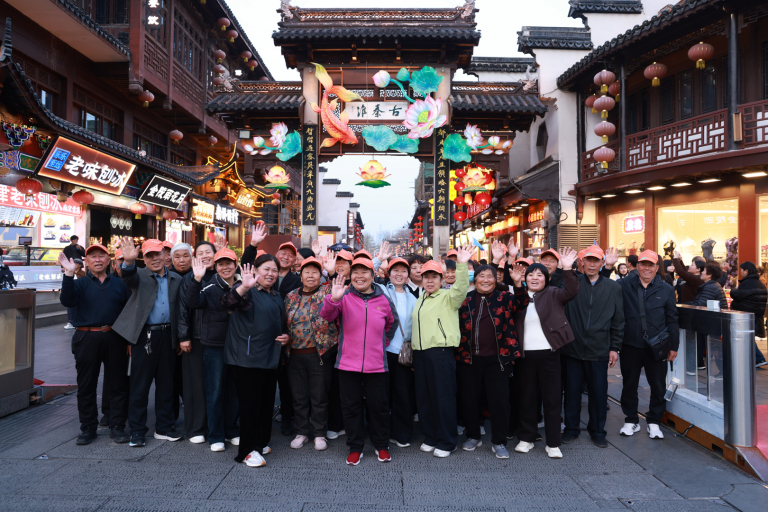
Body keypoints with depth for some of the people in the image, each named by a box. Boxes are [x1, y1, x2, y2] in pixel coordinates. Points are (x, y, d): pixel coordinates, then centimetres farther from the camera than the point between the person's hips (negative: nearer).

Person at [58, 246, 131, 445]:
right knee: (86, 386, 8)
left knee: (118, 384, 4)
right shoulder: (80, 283, 7)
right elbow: (67, 301, -14)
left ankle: (117, 427, 14)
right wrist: (69, 275, -26)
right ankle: (88, 427, 21)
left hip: (115, 339, 1)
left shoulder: (119, 284, 11)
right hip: (87, 339, 0)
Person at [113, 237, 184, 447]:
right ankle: (137, 431, 17)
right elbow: (129, 278, -25)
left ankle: (164, 428, 24)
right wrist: (129, 261, -47)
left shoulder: (176, 279, 9)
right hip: (145, 336, -3)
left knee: (166, 383, 12)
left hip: (167, 336, 3)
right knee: (139, 385, 5)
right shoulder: (140, 275, 0)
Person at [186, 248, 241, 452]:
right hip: (214, 346, -3)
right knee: (215, 392, 4)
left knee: (235, 390, 13)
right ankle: (215, 437, 17)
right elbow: (193, 303, -23)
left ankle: (231, 431, 29)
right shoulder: (209, 288, -6)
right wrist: (196, 280, -34)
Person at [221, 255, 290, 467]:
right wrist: (244, 287, -48)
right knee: (250, 404, -3)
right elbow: (228, 302, -30)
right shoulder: (247, 291, -7)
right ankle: (248, 450, 9)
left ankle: (261, 442, 30)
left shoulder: (277, 297, 17)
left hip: (270, 358, 8)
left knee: (267, 403, 14)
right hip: (247, 358, -7)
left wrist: (286, 336, 8)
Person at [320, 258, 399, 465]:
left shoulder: (384, 300, 2)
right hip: (348, 364, -1)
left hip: (377, 365, 1)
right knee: (351, 407, 10)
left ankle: (381, 446, 31)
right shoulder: (344, 297, -4)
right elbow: (327, 315, -19)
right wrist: (333, 299, -37)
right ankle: (355, 448, 27)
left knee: (379, 407, 12)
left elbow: (392, 323, 20)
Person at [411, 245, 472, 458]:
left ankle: (446, 442, 11)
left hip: (441, 351, -7)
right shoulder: (420, 299, 19)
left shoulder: (448, 297, -1)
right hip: (420, 353, 7)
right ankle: (430, 437, 26)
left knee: (444, 397, -2)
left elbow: (461, 288, -23)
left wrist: (462, 265, -36)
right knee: (424, 397, 12)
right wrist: (412, 348, 17)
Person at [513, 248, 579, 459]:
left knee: (552, 398, 5)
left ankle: (553, 443, 16)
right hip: (525, 354, 2)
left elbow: (571, 291, -16)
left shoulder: (553, 294, 2)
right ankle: (526, 438, 25)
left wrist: (567, 269, -30)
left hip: (548, 353, -2)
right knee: (527, 397, 11)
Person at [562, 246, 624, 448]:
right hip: (573, 348, 0)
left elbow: (618, 320, 6)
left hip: (599, 349, 1)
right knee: (572, 390, 10)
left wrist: (614, 347, 4)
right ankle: (571, 428, 26)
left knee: (599, 392, 9)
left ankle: (597, 430, 27)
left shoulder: (613, 287, 4)